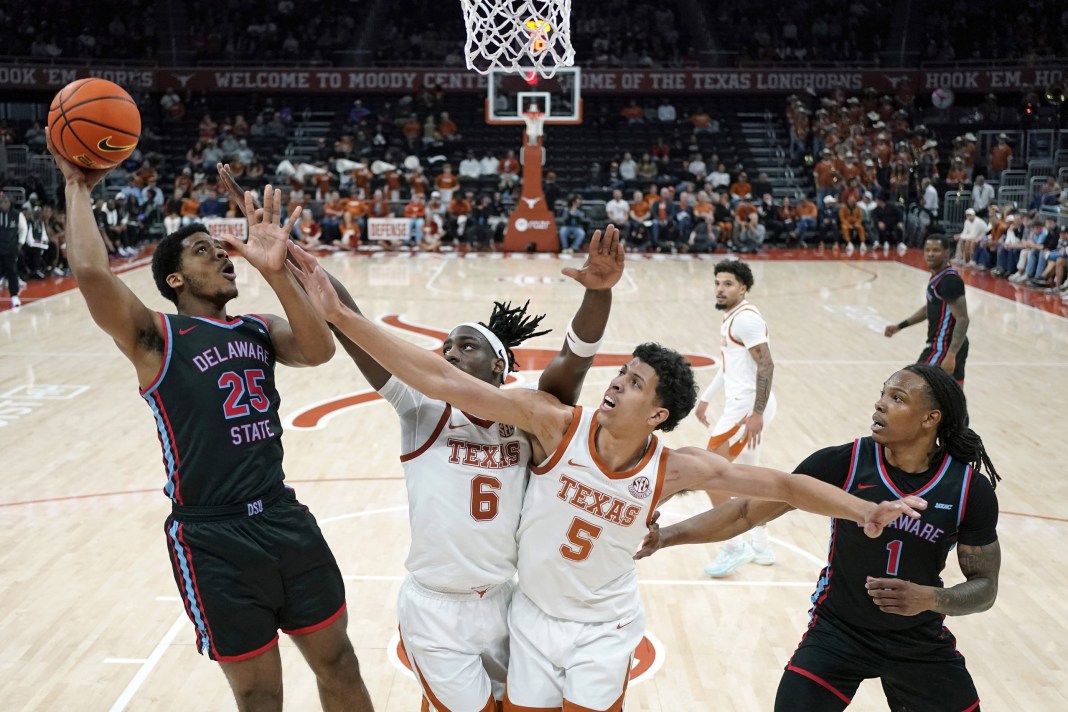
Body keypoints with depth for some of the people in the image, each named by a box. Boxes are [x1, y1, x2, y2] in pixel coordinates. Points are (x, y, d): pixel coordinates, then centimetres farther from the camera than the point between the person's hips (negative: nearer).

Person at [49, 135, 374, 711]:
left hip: (285, 519, 5)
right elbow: (90, 272, -22)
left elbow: (319, 351, -11)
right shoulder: (155, 338, -4)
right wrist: (78, 187, -10)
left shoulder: (259, 330, 10)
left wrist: (276, 273, -21)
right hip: (212, 540, -4)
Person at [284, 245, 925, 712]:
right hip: (534, 617, 0)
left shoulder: (675, 468, -17)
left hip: (604, 628, 0)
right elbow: (442, 380, -28)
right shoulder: (557, 423, -23)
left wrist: (866, 510, -16)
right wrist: (339, 313, -33)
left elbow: (781, 483, -8)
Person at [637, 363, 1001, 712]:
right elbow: (748, 510, -16)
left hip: (920, 642, 2)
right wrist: (668, 535, -25)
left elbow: (985, 585, -5)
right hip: (837, 631, -2)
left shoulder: (972, 489, -14)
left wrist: (931, 598, -26)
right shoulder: (842, 463, -18)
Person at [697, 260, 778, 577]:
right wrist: (705, 398, 28)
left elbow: (766, 365, -22)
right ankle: (762, 546, 29)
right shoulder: (732, 317, 15)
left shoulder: (745, 318, -15)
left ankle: (735, 547, 2)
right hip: (745, 405, 10)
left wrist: (757, 413, -25)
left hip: (747, 407, -10)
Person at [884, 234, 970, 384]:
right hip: (942, 344, 10)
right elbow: (931, 308, 26)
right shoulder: (937, 275, 10)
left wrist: (950, 355, -31)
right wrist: (900, 326, 23)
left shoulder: (950, 280, -20)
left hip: (944, 346, -10)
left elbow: (962, 320, -25)